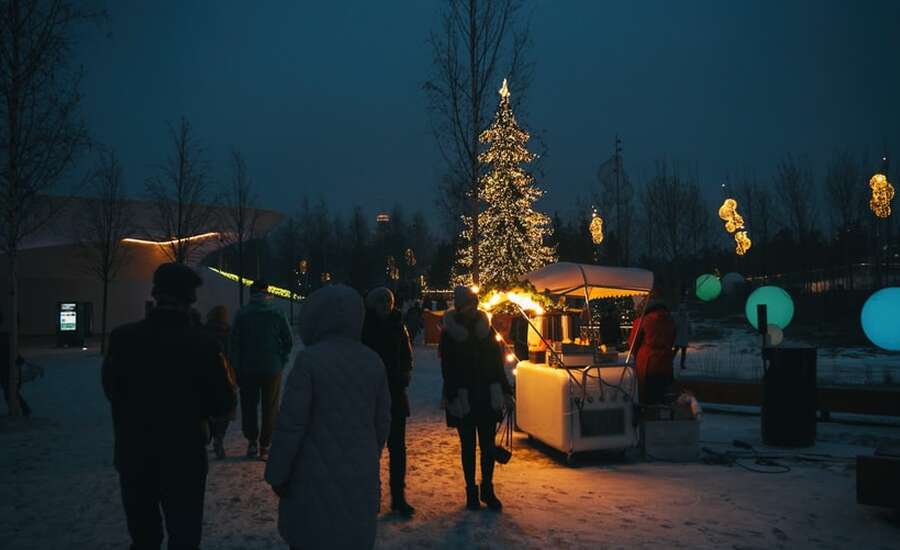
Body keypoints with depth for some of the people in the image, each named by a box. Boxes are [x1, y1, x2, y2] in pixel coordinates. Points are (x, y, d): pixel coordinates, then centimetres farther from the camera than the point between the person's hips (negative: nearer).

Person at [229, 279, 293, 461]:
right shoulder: (276, 315, -3)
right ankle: (265, 446, 6)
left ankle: (252, 442, 13)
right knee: (270, 408, 7)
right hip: (272, 369, 0)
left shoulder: (242, 315, -3)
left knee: (249, 406, 14)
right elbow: (288, 341, -1)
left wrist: (236, 368, 4)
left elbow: (233, 343, -2)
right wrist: (281, 361, 9)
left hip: (247, 369, 1)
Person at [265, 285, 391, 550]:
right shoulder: (373, 360, 2)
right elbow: (382, 422, 8)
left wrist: (276, 475, -3)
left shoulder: (310, 358, -14)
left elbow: (291, 424, -14)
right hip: (362, 479, 5)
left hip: (317, 481, -4)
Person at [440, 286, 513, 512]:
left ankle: (487, 490, 19)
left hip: (488, 397, 3)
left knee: (488, 444, 6)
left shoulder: (486, 329, 6)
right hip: (463, 398, -3)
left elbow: (497, 363, 10)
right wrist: (452, 397, -14)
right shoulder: (449, 334, -3)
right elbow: (448, 370, -6)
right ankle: (471, 492, 17)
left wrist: (505, 391, 7)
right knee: (468, 445, 7)